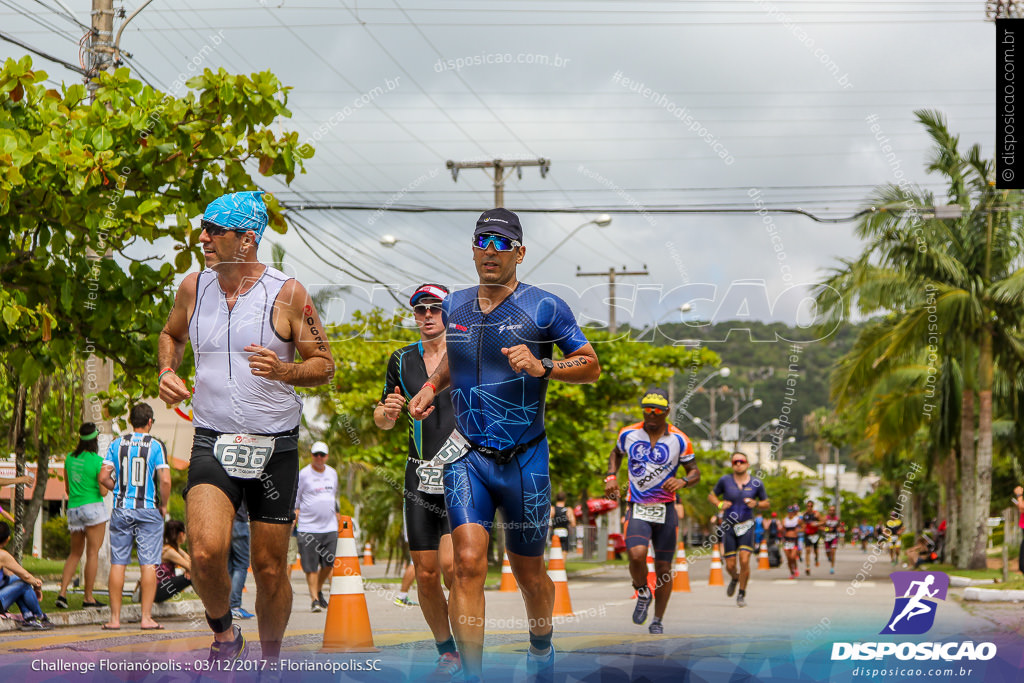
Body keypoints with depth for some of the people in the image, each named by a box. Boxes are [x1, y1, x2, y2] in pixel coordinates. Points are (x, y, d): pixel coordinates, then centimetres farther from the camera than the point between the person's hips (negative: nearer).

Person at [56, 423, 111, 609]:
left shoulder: (70, 459, 6)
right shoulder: (98, 461, -11)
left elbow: (67, 488, 15)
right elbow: (103, 491, -11)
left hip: (73, 509, 6)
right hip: (93, 508, -6)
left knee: (75, 553, 15)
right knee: (93, 553, 0)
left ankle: (62, 593, 3)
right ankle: (88, 597, 1)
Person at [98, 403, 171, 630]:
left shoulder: (116, 444, 4)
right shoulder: (156, 446, -4)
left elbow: (103, 477, 0)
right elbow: (165, 480, -12)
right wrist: (163, 505, 3)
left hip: (121, 509, 3)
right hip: (148, 510, -2)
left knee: (117, 563, 6)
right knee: (148, 564, -1)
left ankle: (115, 618, 6)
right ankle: (146, 617, -4)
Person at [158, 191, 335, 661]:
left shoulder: (287, 294, -5)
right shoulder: (193, 288, 4)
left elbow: (324, 365, 0)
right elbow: (171, 335, 25)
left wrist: (283, 370, -20)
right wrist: (167, 372, 5)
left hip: (275, 449, -1)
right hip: (212, 444, 1)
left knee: (270, 569, 5)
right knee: (206, 553, -22)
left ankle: (271, 661, 30)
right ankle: (224, 634, 7)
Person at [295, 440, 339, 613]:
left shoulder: (332, 473, 13)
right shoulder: (303, 474, -2)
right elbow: (295, 500, 2)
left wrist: (337, 514, 27)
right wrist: (294, 520, -6)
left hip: (330, 527, 4)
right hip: (308, 527, -4)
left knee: (329, 563, 3)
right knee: (311, 566, -5)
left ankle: (319, 590, 26)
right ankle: (314, 599, 1)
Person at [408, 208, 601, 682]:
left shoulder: (544, 307, -6)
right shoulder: (454, 306, 7)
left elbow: (592, 366, -3)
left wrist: (542, 367, -20)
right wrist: (433, 385, 10)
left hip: (524, 459, -2)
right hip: (467, 455, 2)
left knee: (528, 573, 12)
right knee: (469, 561, -17)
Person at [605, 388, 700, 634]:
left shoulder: (679, 440, -3)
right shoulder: (628, 434, 1)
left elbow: (695, 472, 3)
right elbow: (616, 453, 22)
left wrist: (682, 481, -20)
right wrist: (611, 476, 5)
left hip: (665, 510, 0)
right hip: (637, 508, 0)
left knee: (663, 568, 3)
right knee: (637, 554, -26)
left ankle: (658, 620, 21)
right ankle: (642, 593, 4)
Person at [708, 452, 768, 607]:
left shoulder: (756, 483, 0)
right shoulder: (725, 480, -2)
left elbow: (765, 503, 12)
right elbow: (711, 495, 11)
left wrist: (756, 504, -10)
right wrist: (720, 504, -9)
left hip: (746, 526, -1)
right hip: (728, 526, 1)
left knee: (744, 560, -16)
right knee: (730, 565, 1)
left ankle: (742, 593, 3)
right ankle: (735, 578, 38)